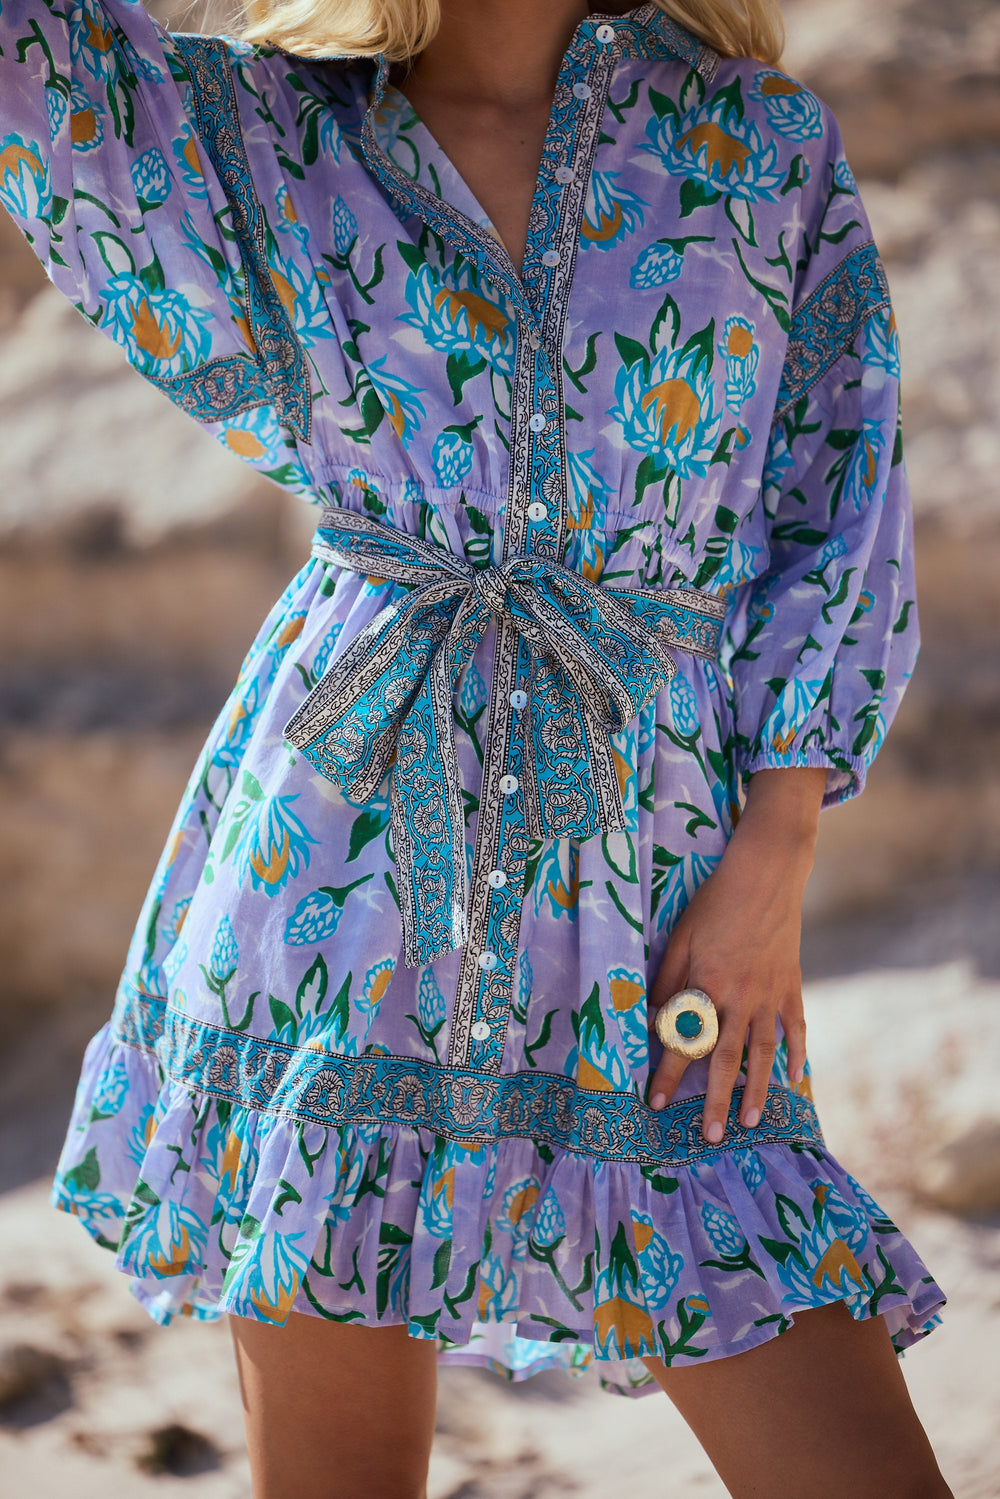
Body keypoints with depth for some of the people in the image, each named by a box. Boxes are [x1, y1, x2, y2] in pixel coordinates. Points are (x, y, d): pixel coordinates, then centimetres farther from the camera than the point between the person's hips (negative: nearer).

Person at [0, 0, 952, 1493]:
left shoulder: (765, 139, 7)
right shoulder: (261, 142, 7)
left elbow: (844, 523, 4)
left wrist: (774, 868, -4)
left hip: (646, 920, 1)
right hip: (335, 859, 0)